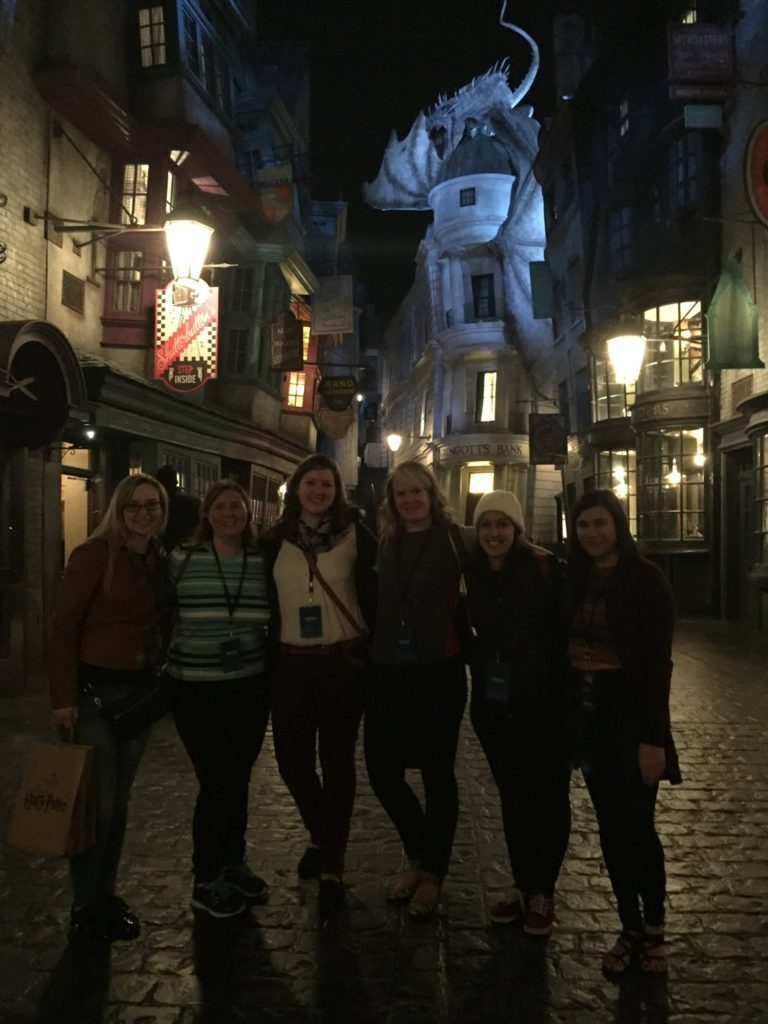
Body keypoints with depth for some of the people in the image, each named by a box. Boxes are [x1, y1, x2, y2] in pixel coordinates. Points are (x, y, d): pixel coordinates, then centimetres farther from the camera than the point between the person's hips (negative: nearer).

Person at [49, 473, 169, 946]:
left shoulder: (159, 561, 6)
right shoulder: (94, 555, -12)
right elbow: (63, 626, -13)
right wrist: (64, 697, -15)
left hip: (139, 690, 6)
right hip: (95, 689, -5)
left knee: (120, 800, 13)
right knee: (97, 803, -1)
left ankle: (107, 893, 27)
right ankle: (84, 905, 16)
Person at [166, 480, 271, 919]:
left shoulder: (263, 561, 1)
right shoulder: (182, 560, -5)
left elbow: (276, 619, 11)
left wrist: (272, 668, 9)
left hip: (251, 688, 3)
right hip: (196, 689, -3)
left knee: (239, 778, 13)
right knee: (216, 781, -1)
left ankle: (234, 862, 34)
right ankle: (205, 880, 18)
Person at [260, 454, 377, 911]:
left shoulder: (355, 535, -3)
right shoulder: (276, 539, 6)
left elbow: (374, 595, -3)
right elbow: (266, 601, 10)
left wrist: (374, 652, -7)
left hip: (343, 662, -3)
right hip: (291, 664, 3)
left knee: (337, 760, 5)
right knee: (291, 758, 7)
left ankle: (333, 863, 18)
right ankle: (322, 835, 35)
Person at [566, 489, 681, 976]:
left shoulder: (646, 578, -10)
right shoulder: (576, 579, 6)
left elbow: (659, 661, -13)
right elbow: (566, 644, 8)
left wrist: (653, 736, -18)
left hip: (631, 712, -5)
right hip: (588, 712, 5)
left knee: (636, 824, 0)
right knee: (610, 826, 9)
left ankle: (654, 927, 21)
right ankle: (630, 928, 22)